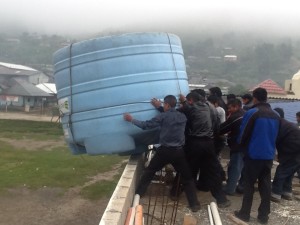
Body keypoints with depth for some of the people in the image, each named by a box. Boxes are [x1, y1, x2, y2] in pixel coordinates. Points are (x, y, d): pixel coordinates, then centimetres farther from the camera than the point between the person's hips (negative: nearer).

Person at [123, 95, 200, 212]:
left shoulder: (163, 116, -8)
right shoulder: (183, 117, 4)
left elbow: (146, 125, -5)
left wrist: (131, 120, 7)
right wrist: (160, 108, 29)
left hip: (165, 150, -2)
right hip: (179, 151, 3)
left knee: (149, 171, 17)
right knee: (187, 177, 11)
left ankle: (138, 194, 24)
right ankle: (194, 204, 8)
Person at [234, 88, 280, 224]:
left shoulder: (252, 113, -13)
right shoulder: (276, 116, 5)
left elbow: (243, 134, -8)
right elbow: (276, 136, 15)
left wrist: (241, 145, 11)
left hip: (253, 154, -5)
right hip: (269, 155, 5)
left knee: (249, 184, 5)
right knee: (265, 185, 10)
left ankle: (244, 213, 12)